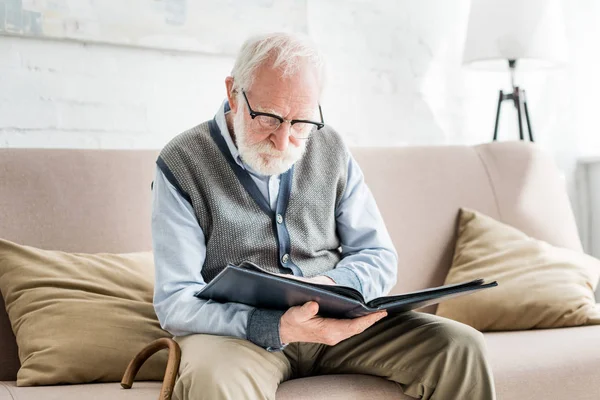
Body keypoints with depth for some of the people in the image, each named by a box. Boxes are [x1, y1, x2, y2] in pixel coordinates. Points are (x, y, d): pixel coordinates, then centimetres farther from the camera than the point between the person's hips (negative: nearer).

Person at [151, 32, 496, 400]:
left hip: (335, 323, 3)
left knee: (460, 347, -17)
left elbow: (379, 257, 7)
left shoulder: (331, 149, 4)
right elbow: (176, 300, -14)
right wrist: (276, 327, -31)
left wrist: (332, 285, -17)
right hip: (238, 328, -3)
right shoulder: (183, 163, -9)